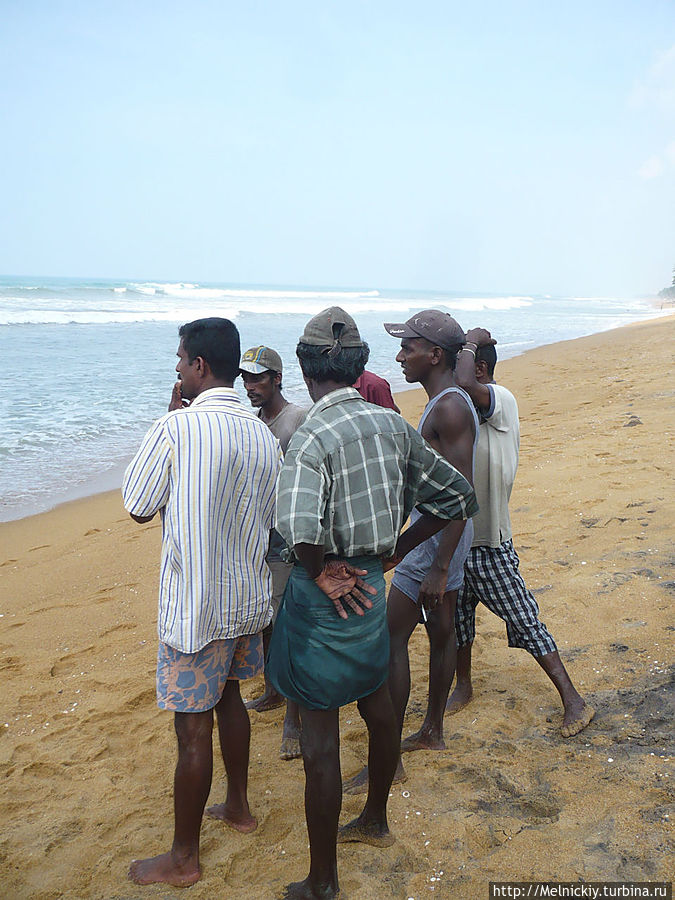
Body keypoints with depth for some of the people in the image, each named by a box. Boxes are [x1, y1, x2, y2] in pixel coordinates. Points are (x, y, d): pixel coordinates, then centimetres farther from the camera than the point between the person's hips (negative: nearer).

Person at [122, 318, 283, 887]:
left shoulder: (176, 428, -19)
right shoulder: (264, 435, 1)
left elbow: (138, 508, -7)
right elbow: (272, 520, 8)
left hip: (194, 605, -7)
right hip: (249, 599, 7)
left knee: (193, 729, 5)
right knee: (228, 697, 25)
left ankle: (184, 858, 22)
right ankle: (238, 806, 43)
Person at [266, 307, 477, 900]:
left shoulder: (312, 438, -22)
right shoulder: (393, 424, -1)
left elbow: (300, 530, -40)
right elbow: (459, 496, 5)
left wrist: (320, 571, -19)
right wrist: (393, 552, 7)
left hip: (327, 595, -7)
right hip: (370, 587, 7)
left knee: (320, 741, 6)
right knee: (377, 706, 25)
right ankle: (376, 822, 49)